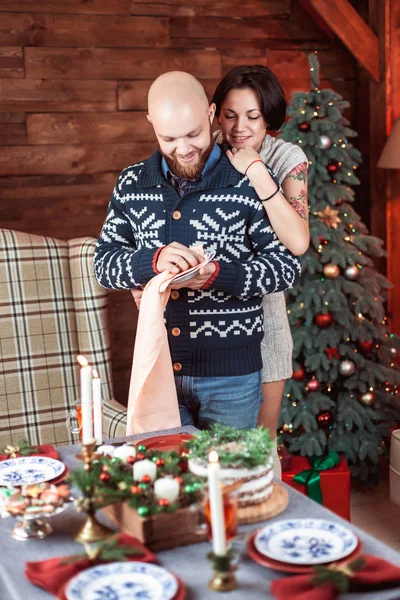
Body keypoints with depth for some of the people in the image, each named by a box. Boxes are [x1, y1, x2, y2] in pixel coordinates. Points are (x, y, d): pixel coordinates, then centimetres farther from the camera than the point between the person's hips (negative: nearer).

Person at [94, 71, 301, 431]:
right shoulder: (131, 185, 3)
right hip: (157, 368, 3)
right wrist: (152, 261, -20)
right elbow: (104, 263, 2)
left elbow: (287, 265, -7)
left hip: (232, 374, -2)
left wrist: (218, 275, -24)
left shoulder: (248, 184, -7)